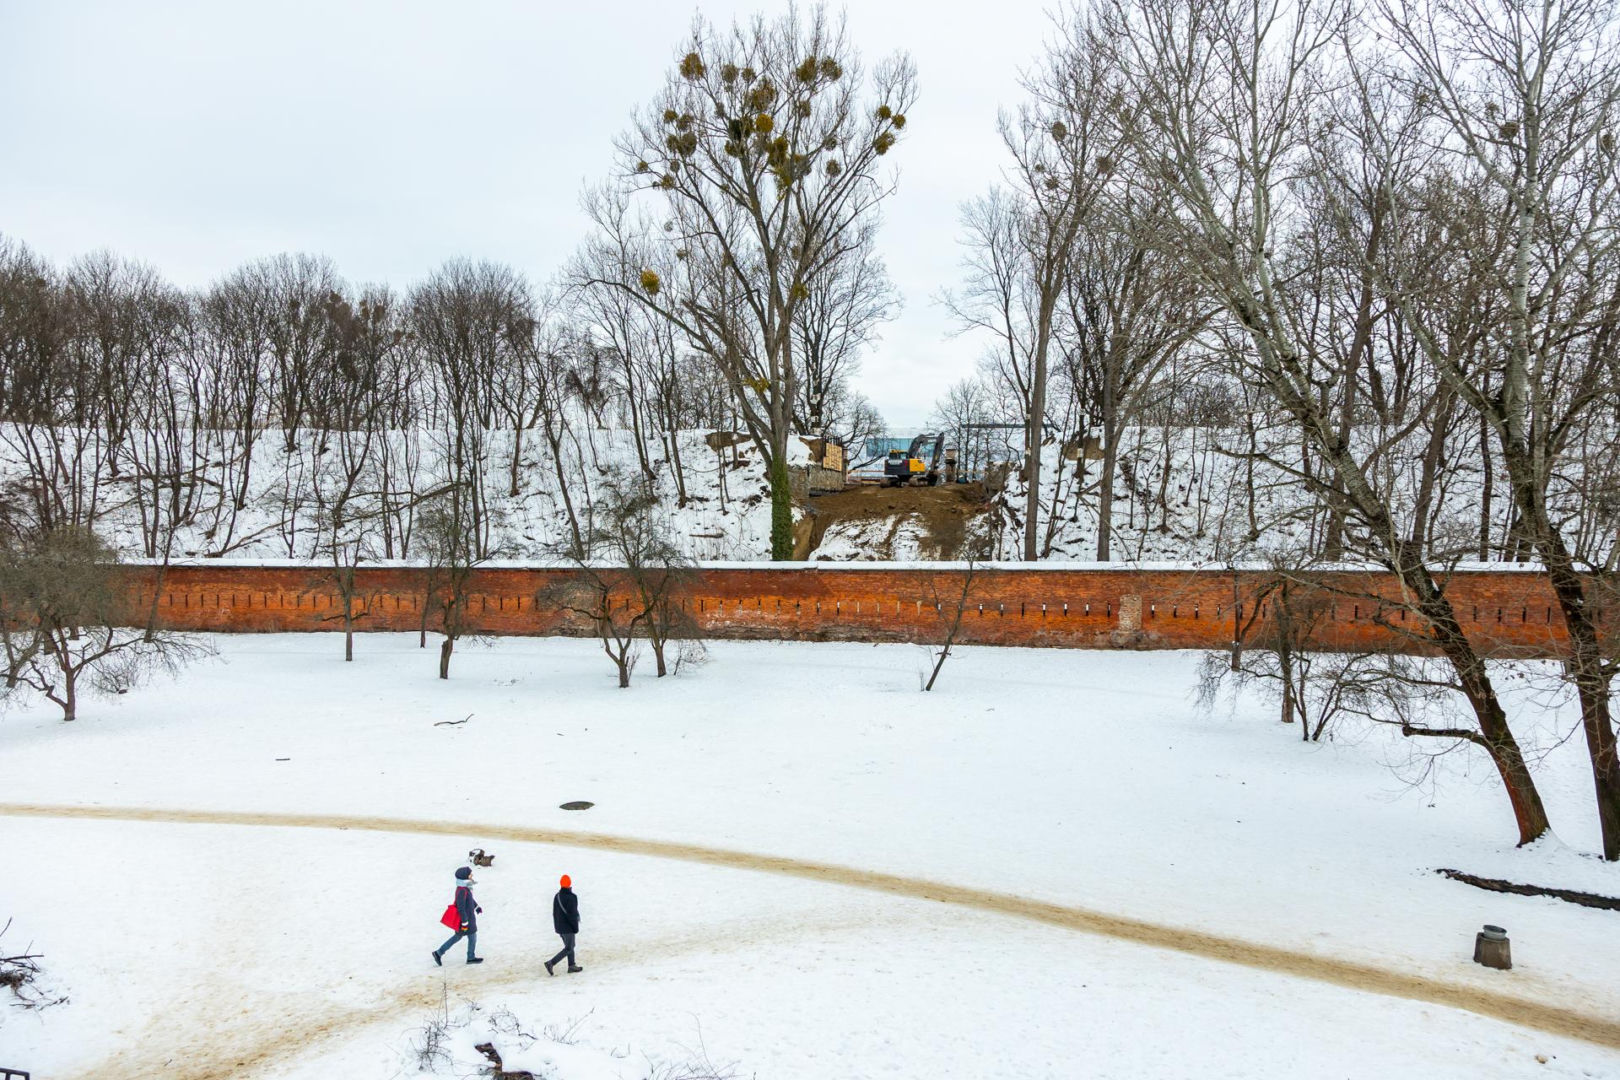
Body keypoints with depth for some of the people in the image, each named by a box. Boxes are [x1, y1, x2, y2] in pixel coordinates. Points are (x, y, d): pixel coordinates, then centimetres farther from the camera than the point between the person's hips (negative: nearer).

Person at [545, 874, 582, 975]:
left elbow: (554, 913, 10)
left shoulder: (556, 896, 3)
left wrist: (557, 926, 18)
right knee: (568, 949, 0)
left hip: (559, 927, 8)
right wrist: (576, 927, -11)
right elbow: (572, 914, -20)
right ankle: (551, 963, -10)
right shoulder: (571, 897, -20)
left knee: (570, 946, 20)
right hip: (568, 928, -8)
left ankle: (571, 966, 24)